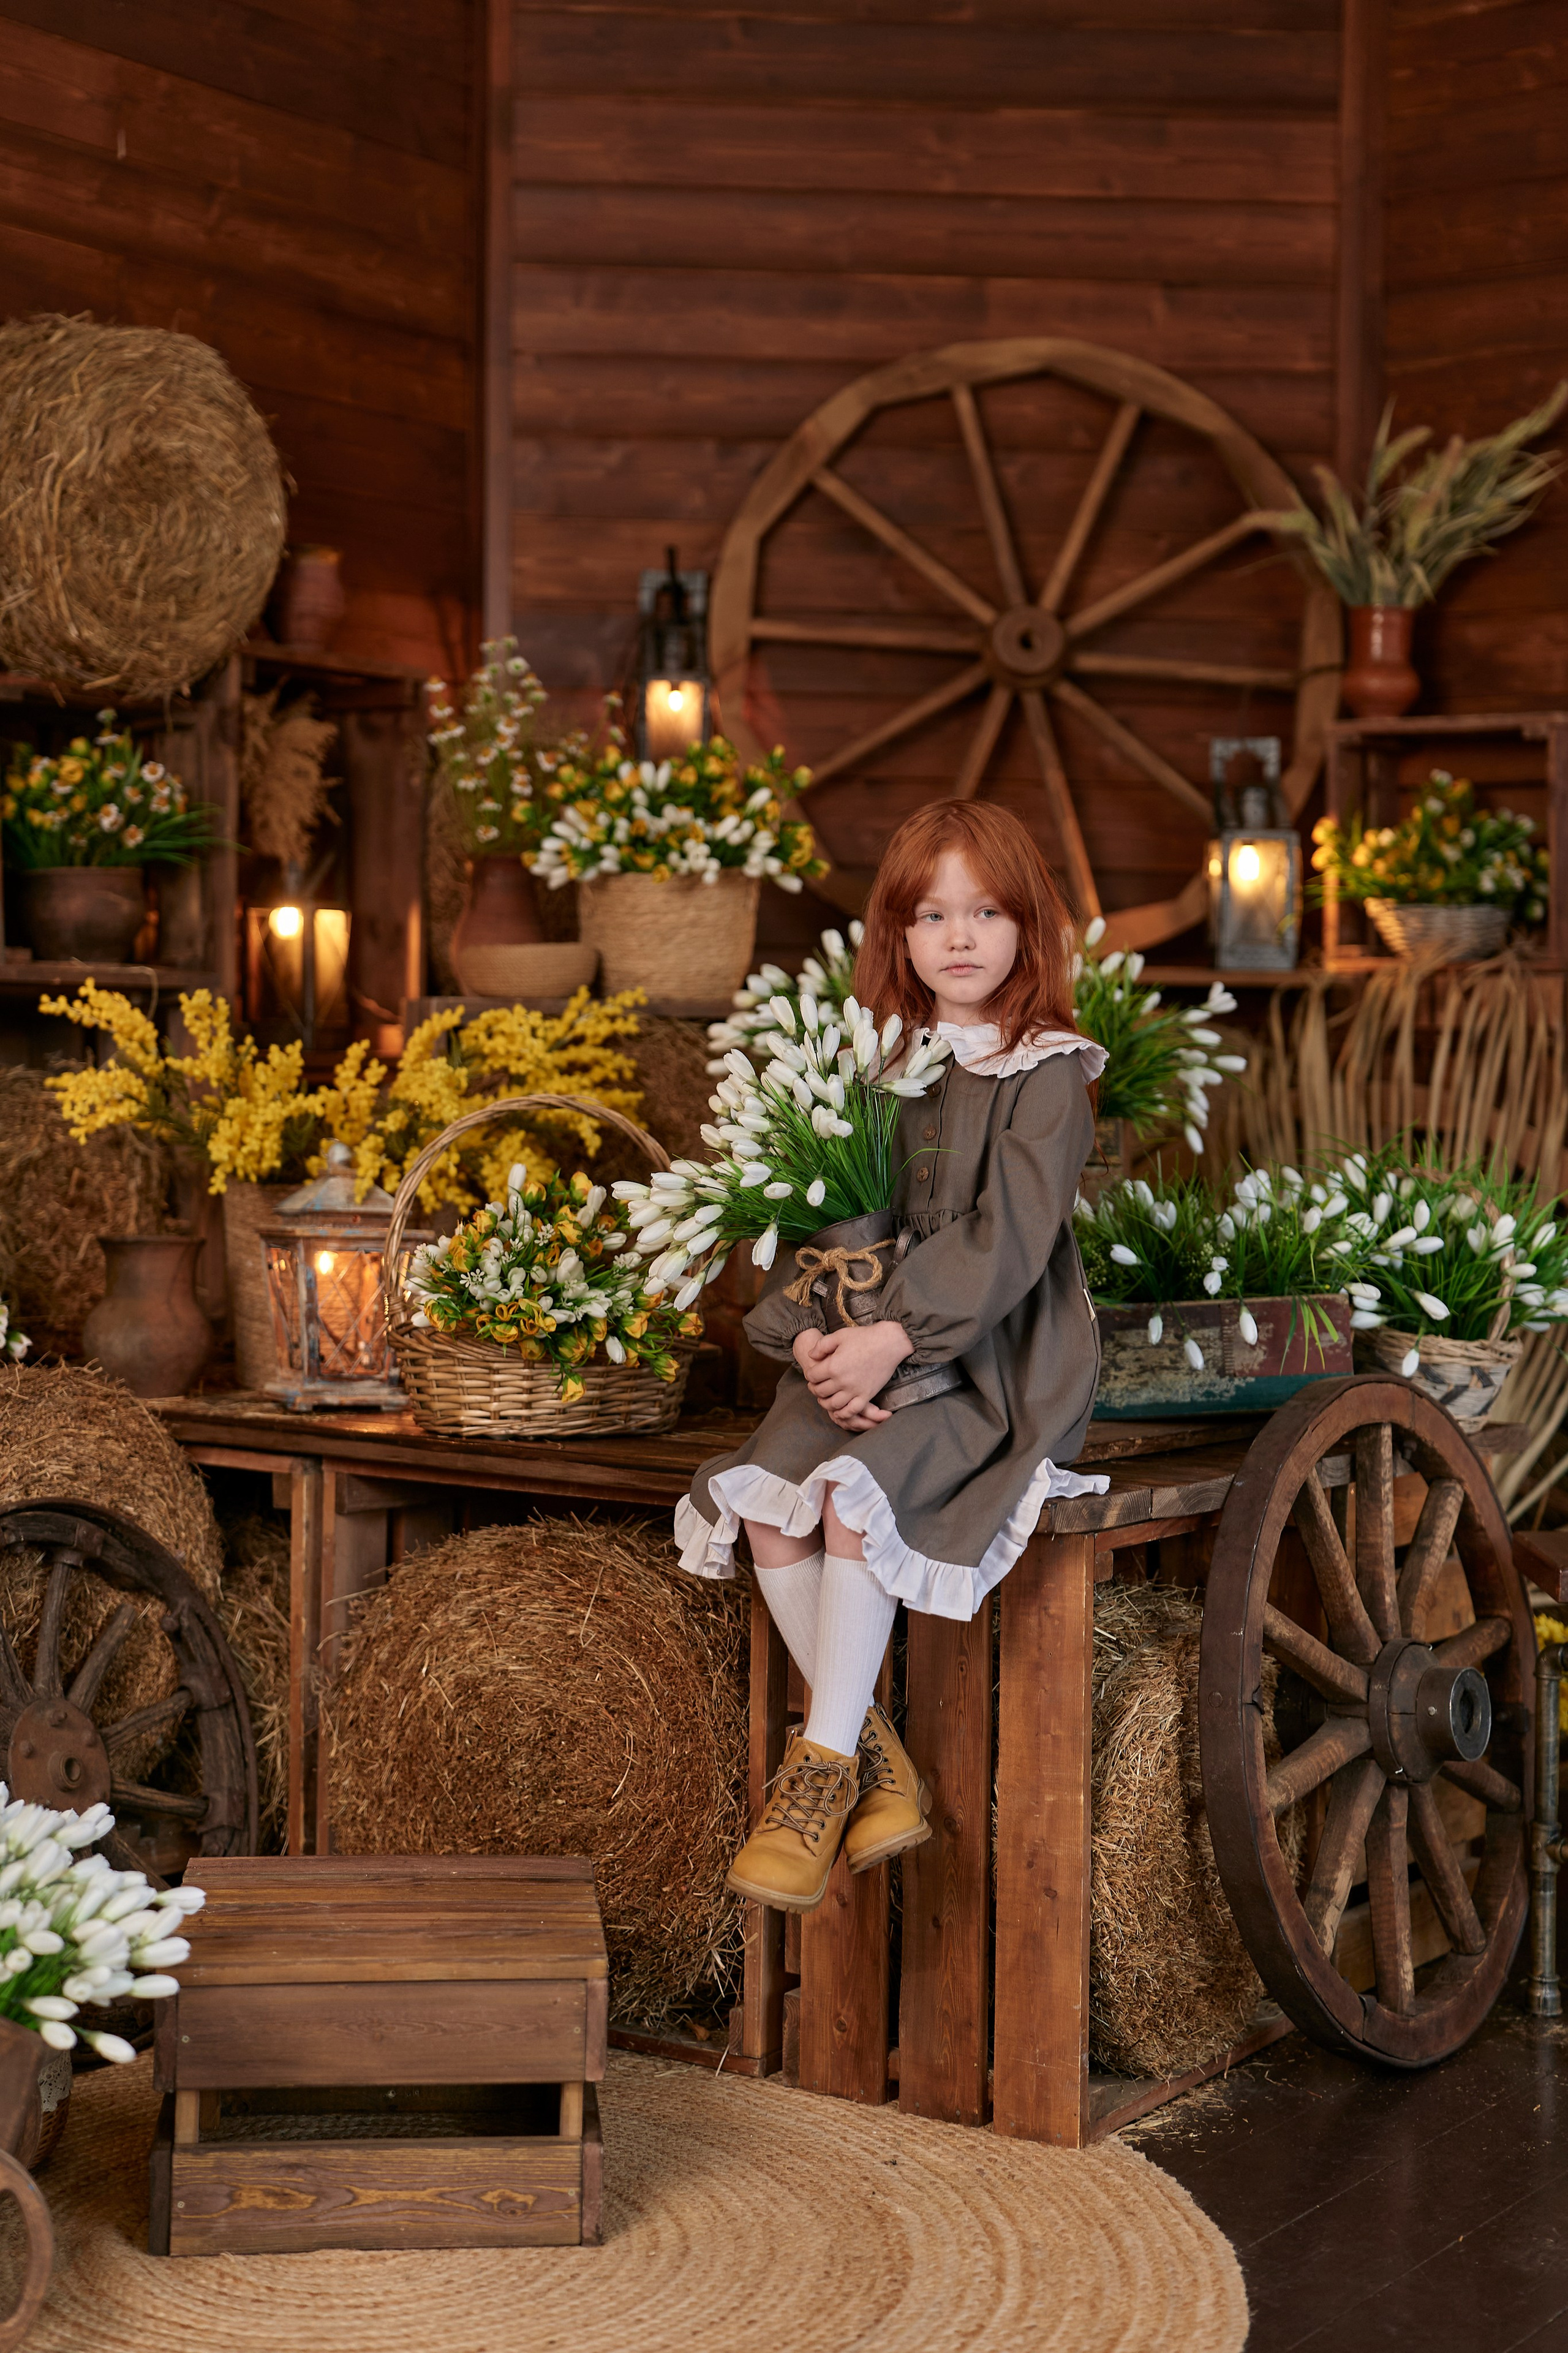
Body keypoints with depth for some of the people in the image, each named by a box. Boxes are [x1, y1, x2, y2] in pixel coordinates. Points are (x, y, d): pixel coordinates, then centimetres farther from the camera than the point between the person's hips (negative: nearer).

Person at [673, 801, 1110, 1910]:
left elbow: (1008, 1237, -14)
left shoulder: (1050, 1074, -2)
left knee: (853, 1494, -30)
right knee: (760, 1502, -20)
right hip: (866, 1349, 5)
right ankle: (878, 1762, -8)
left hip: (997, 1362, -5)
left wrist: (894, 1336, -24)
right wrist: (812, 1337, -13)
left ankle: (823, 1770, -18)